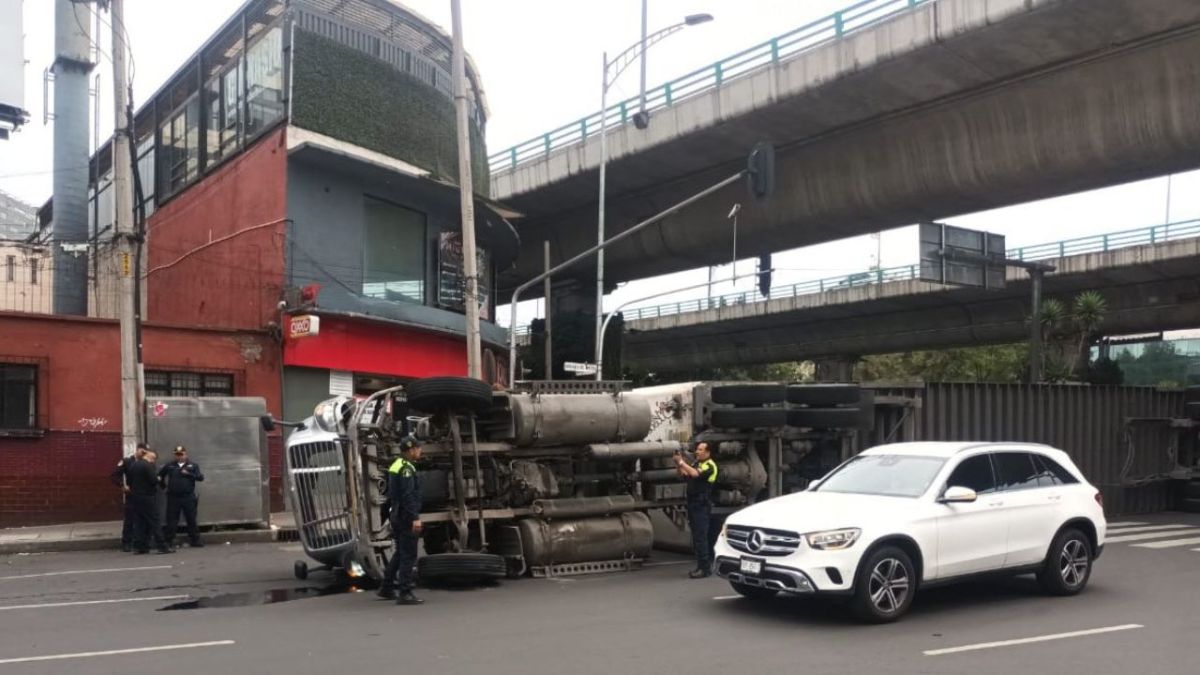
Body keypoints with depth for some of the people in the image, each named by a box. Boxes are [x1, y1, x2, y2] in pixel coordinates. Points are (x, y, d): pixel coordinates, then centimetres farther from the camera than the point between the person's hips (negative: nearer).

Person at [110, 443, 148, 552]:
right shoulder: (126, 461, -2)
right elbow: (113, 476, -6)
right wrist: (123, 486, -13)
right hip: (130, 496, -3)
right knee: (128, 520, 0)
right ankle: (126, 543, 8)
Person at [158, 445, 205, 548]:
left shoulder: (193, 465, 5)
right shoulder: (169, 466, 9)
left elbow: (201, 477, -4)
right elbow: (159, 475, 20)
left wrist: (189, 474, -14)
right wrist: (163, 485, 11)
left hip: (188, 497, 0)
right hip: (173, 497, 0)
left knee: (191, 520, 5)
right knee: (171, 520, 2)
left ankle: (195, 540, 13)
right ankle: (168, 541, 8)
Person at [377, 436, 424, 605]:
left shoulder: (396, 465, 15)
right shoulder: (406, 468, -16)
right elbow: (408, 495, -24)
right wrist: (415, 517, -25)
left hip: (397, 515, 10)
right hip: (406, 517, -10)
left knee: (400, 553, 20)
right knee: (409, 555, -7)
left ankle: (387, 588, 27)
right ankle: (405, 593, -7)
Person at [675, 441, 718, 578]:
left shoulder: (709, 465, -11)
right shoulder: (696, 463, 17)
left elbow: (695, 473, -27)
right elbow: (684, 474, 14)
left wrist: (682, 462, -20)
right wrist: (678, 464, -2)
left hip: (702, 506, -9)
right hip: (693, 504, 9)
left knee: (700, 537, -9)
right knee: (696, 537, 12)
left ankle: (705, 568, -6)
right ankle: (701, 566, 19)